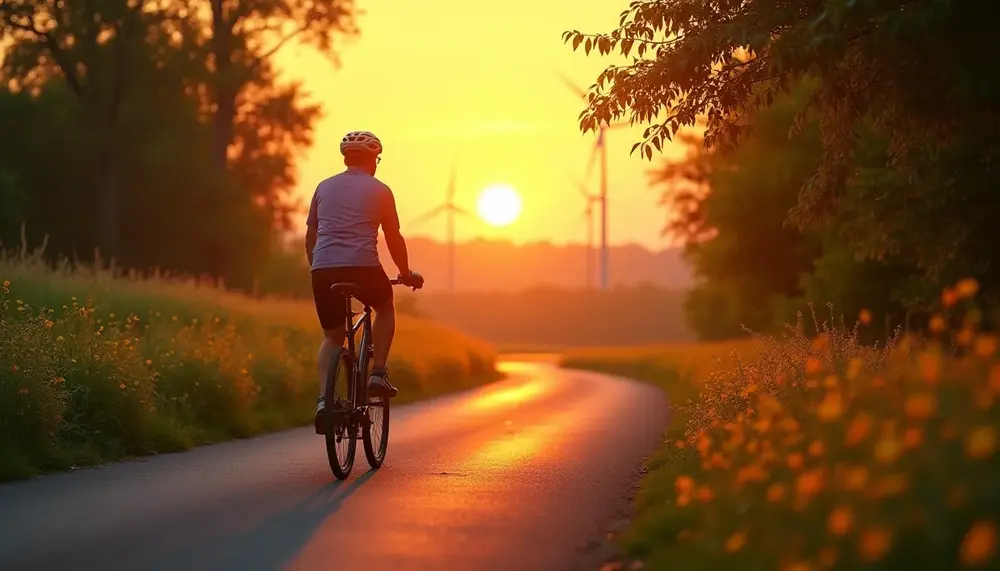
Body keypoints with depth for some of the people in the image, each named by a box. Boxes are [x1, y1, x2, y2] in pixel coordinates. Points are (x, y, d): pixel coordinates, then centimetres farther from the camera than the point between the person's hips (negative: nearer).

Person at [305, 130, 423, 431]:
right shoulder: (379, 190, 9)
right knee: (385, 308, 27)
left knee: (332, 337, 16)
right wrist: (407, 274, 25)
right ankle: (378, 374, 13)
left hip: (323, 270, 3)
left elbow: (310, 236, 22)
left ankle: (324, 398, -4)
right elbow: (394, 239, 12)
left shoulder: (324, 188, 19)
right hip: (362, 267, -3)